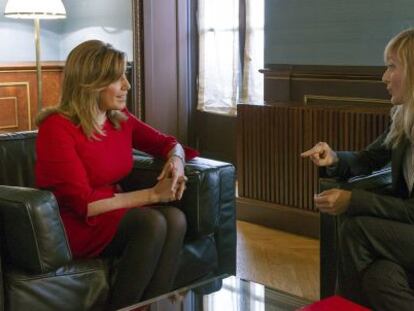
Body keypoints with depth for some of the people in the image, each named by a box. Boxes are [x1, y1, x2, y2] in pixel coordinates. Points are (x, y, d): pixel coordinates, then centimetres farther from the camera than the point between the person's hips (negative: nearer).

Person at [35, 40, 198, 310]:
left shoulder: (120, 118, 3)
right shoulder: (57, 128, -18)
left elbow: (167, 143, 17)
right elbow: (83, 204, -22)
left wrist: (176, 159, -9)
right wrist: (152, 194, -20)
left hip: (114, 216, 7)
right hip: (74, 227, -6)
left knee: (175, 219, -22)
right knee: (152, 222, -30)